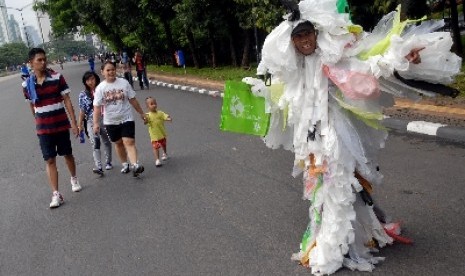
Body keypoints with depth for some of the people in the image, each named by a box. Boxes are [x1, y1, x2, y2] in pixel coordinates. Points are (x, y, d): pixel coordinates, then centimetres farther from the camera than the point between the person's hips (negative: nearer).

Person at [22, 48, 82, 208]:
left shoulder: (57, 78, -9)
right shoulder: (27, 85, -3)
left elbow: (67, 101, -7)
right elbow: (32, 106, 11)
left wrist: (74, 123, -11)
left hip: (62, 125, -1)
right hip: (43, 129, 1)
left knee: (67, 154, 15)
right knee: (50, 160, 0)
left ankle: (74, 179, 40)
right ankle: (56, 194, 3)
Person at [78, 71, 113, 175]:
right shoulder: (83, 94, 2)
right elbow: (82, 111, 4)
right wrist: (80, 125, 4)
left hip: (104, 119, 1)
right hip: (91, 121, -1)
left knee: (106, 142, 13)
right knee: (95, 143, -15)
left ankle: (108, 162, 32)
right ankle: (98, 167, -21)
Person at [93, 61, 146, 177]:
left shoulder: (124, 83, -5)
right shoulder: (100, 88, -6)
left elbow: (133, 100, 2)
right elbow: (97, 107, -7)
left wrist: (141, 113, 7)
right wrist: (96, 123, -14)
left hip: (126, 119, -1)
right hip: (110, 122, 2)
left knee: (129, 142, -13)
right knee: (118, 143, 14)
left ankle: (135, 165, -22)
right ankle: (125, 164, 29)